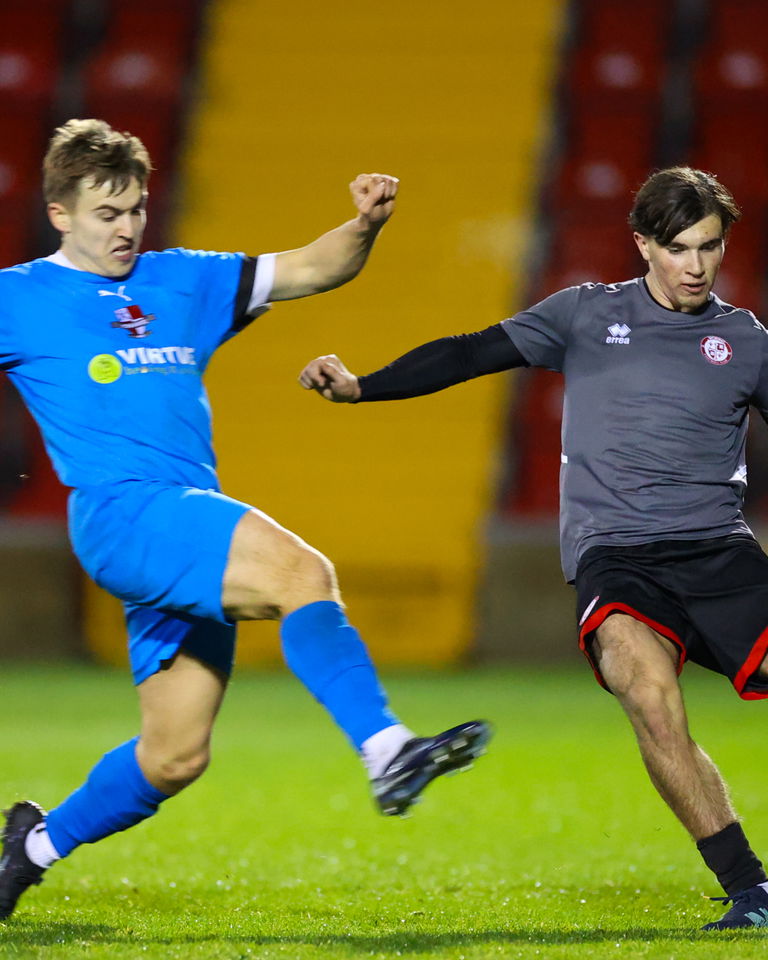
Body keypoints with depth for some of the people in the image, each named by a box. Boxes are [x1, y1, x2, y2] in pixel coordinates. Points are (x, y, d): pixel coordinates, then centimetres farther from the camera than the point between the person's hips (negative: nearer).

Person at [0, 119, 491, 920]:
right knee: (300, 572, -29)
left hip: (190, 530, 7)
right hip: (121, 514, -7)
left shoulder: (183, 282, 19)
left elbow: (310, 270, 15)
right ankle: (387, 752, -41)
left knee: (174, 755, 7)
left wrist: (364, 225, -3)